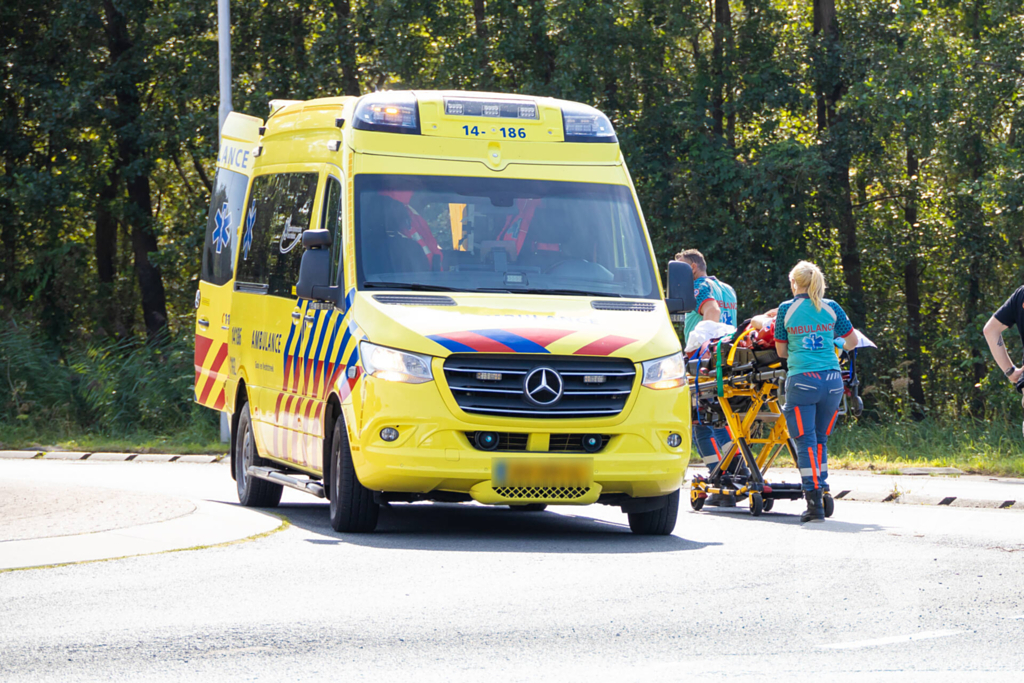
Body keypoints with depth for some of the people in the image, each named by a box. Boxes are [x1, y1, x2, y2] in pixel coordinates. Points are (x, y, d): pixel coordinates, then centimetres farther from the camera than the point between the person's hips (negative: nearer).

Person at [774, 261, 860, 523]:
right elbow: (852, 341, 17)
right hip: (832, 379, 3)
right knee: (820, 438, 17)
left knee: (806, 441, -3)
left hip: (802, 380, -3)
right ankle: (821, 489, 17)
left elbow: (781, 351, 10)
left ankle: (814, 502, -12)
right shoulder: (831, 308, 9)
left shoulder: (787, 309, 3)